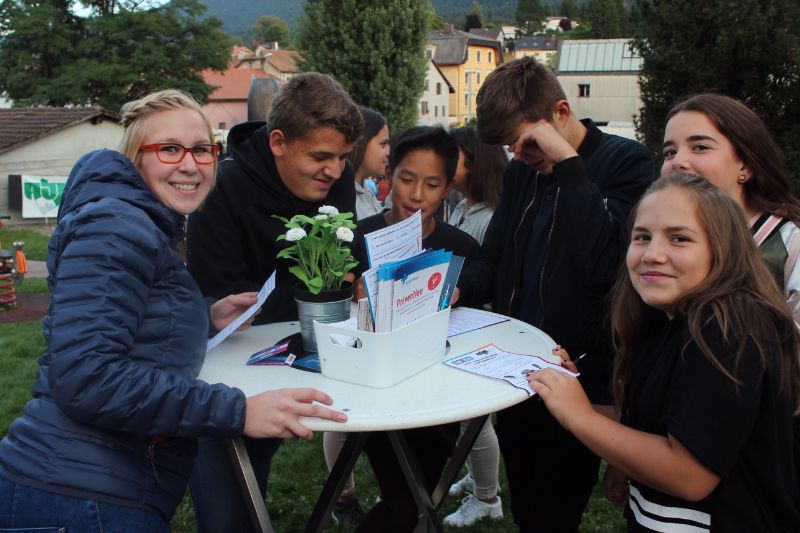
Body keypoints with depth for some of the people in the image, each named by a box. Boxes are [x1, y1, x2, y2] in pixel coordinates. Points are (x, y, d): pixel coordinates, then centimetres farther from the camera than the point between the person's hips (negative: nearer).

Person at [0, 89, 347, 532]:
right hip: (79, 495, -9)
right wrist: (238, 411, -29)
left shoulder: (157, 230, 16)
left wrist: (205, 320, 7)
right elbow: (85, 378, -25)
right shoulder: (115, 226, -14)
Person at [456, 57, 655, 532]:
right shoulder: (522, 171, 10)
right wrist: (458, 289, -4)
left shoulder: (625, 162, -12)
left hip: (579, 383, -7)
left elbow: (602, 262, -27)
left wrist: (568, 162, -26)